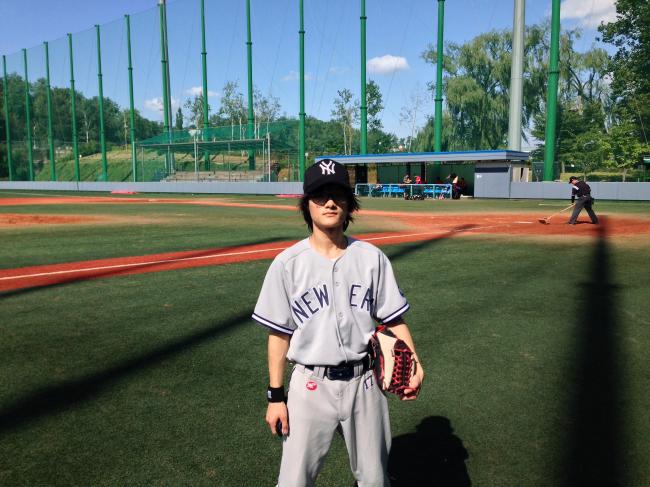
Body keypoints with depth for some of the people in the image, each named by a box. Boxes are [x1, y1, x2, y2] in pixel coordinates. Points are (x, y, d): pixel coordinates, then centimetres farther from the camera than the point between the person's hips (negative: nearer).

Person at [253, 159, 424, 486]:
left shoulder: (372, 258, -3)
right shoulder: (288, 263, -7)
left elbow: (393, 319, 1)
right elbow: (279, 333, -3)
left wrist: (413, 364, -14)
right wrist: (275, 396, -2)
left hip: (364, 382, 2)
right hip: (310, 385, -1)